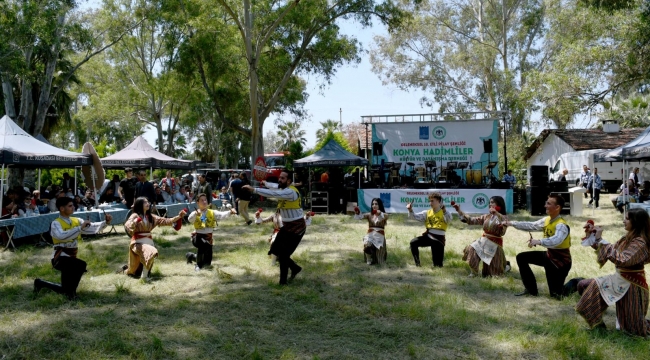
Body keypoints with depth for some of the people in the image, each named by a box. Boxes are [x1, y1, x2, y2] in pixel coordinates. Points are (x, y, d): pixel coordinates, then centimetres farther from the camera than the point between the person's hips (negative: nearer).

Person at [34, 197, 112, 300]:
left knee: (65, 289, 13)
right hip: (60, 258, -7)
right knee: (80, 264, -35)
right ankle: (70, 291, -15)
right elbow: (62, 236, -33)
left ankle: (41, 283, 35)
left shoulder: (76, 221, 8)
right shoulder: (56, 223, -11)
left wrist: (106, 222, -18)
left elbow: (93, 228, -3)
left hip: (70, 258, 7)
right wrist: (80, 228, -34)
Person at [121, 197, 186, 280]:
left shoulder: (150, 216, 10)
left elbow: (165, 221, 7)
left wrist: (178, 217, -1)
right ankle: (144, 276, -23)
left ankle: (127, 268, 44)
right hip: (138, 242, -6)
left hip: (149, 242, 6)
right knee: (152, 252, -36)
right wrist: (136, 221, -42)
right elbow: (127, 225, -23)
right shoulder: (135, 216, -6)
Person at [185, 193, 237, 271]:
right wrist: (196, 213, -48)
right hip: (198, 237, -4)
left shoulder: (212, 213, 3)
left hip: (208, 238, 4)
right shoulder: (195, 213, -5)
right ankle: (199, 265, -15)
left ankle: (191, 256, 42)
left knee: (207, 262, 10)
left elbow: (222, 215, -15)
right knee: (204, 243, -40)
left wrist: (230, 212, -36)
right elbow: (190, 219, -27)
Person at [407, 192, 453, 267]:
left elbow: (450, 219, -28)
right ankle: (417, 264, -6)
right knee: (413, 242, -19)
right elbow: (414, 216, 5)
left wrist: (444, 210, -48)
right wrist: (410, 210, -17)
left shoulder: (444, 213, -4)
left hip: (439, 238, -4)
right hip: (428, 236, 4)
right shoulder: (427, 213, 9)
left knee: (438, 265, -5)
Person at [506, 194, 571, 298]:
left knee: (556, 293, -15)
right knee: (521, 258, 3)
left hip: (561, 260, -8)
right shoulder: (547, 220, 0)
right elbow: (531, 226, 2)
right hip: (549, 254, 8)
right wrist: (511, 223, -4)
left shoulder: (561, 225, -28)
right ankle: (531, 290, 13)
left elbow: (556, 240, -47)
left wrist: (539, 242, -62)